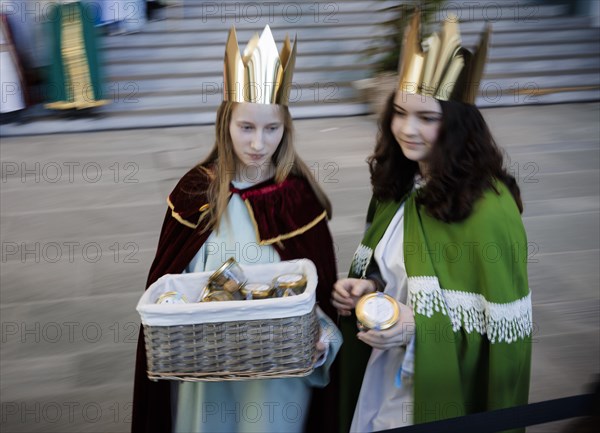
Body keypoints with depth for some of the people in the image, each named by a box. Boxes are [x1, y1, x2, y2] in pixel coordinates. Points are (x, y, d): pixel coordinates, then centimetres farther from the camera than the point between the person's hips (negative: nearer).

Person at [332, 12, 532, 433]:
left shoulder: (488, 208, -23)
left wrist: (419, 325, -27)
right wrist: (368, 286, -5)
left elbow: (504, 328, -20)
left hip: (441, 395, -6)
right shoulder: (398, 186, 0)